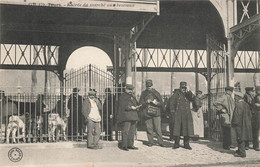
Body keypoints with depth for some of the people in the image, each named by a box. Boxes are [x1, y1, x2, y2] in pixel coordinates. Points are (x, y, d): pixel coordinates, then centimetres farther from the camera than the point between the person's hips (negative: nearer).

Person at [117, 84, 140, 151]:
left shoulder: (133, 96, 23)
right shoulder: (122, 97, -2)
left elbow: (136, 104, 24)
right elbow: (123, 107, -11)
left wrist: (137, 107, 2)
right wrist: (130, 107, -20)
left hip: (133, 117, 8)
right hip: (126, 117, -8)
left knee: (132, 131, 9)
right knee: (126, 131, -10)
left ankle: (130, 145, 16)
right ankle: (124, 146, -7)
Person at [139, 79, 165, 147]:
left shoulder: (156, 93, 7)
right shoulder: (143, 93, 9)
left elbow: (161, 103, 6)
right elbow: (141, 103, 6)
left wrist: (156, 103, -13)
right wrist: (146, 102, -12)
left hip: (156, 113, -1)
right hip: (147, 113, 1)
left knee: (158, 128, -4)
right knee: (149, 128, 3)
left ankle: (160, 142, 1)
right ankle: (150, 142, 13)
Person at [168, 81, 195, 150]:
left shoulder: (188, 94, 10)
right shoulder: (176, 95, 6)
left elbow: (193, 98, -11)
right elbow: (172, 104, 5)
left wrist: (188, 91, -18)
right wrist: (172, 113, -1)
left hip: (187, 115, 1)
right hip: (178, 115, -1)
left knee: (187, 129, 1)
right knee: (177, 129, -1)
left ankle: (186, 144, 11)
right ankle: (176, 144, 9)